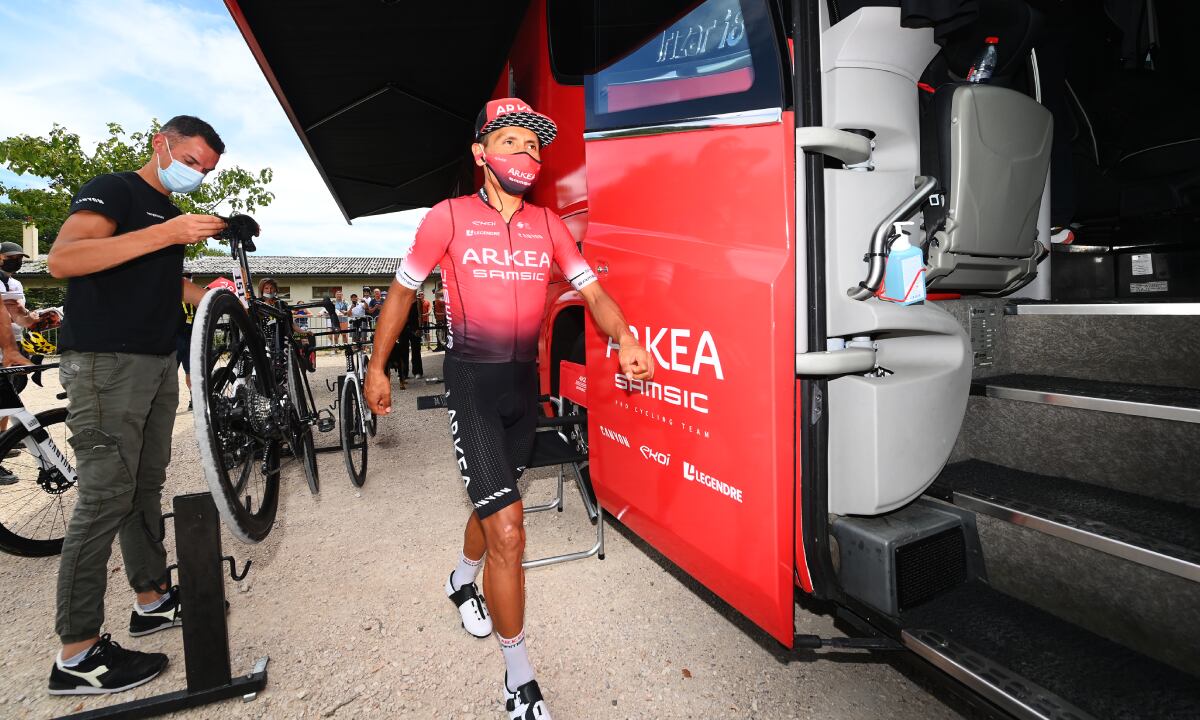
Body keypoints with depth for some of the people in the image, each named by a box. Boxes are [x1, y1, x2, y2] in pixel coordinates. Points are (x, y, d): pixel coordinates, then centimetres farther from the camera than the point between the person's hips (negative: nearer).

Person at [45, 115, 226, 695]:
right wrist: (168, 233, -27)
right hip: (106, 364, -9)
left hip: (158, 365, 9)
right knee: (105, 498, -7)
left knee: (146, 488, 13)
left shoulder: (171, 214, 20)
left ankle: (152, 602, 26)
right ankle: (77, 656, 3)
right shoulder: (113, 191, -6)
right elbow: (61, 259, -23)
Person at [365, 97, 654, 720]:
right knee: (508, 528, -11)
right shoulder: (449, 217, -5)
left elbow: (594, 293, 1)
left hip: (525, 381, 5)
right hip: (471, 381, -4)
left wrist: (625, 340, -19)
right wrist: (376, 368, 5)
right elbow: (402, 290, 4)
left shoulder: (548, 225, 4)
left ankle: (462, 582, 55)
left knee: (493, 502, 23)